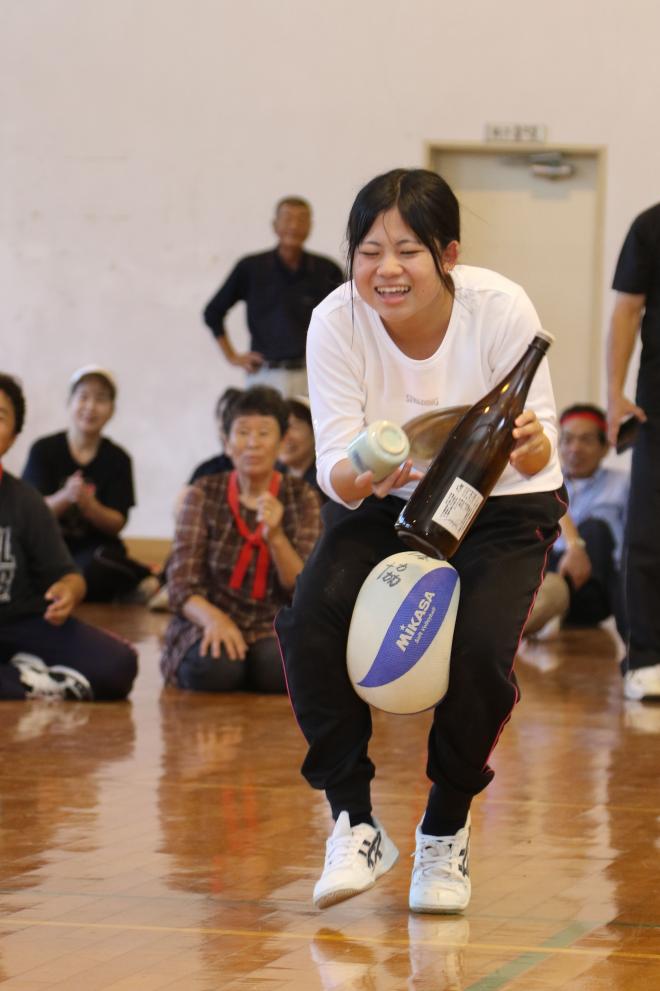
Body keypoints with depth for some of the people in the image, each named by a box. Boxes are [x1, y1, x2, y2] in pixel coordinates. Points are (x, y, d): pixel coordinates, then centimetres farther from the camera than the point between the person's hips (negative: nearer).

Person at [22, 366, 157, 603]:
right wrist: (65, 497, -27)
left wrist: (88, 504, -23)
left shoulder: (117, 459, 4)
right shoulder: (44, 450, 1)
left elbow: (117, 524, -1)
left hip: (94, 549, -1)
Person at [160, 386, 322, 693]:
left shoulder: (300, 497, 3)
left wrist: (276, 537, -22)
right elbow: (181, 582, -7)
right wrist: (213, 618, -30)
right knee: (213, 667, -35)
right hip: (211, 620, -1)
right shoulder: (204, 494, 1)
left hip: (274, 625, 1)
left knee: (283, 667, -34)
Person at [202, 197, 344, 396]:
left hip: (310, 375, 0)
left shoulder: (326, 271, 5)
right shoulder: (250, 268, 5)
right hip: (265, 376, 0)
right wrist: (232, 356, 10)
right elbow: (213, 312, 14)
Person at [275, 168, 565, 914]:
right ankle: (355, 824, -8)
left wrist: (530, 446, -46)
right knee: (312, 622, -24)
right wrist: (360, 476, -46)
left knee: (478, 651, -25)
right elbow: (334, 466, -22)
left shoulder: (501, 310, -25)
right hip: (380, 508, 2)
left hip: (499, 509, -2)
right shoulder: (338, 321, -21)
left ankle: (446, 831, 3)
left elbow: (539, 455, -22)